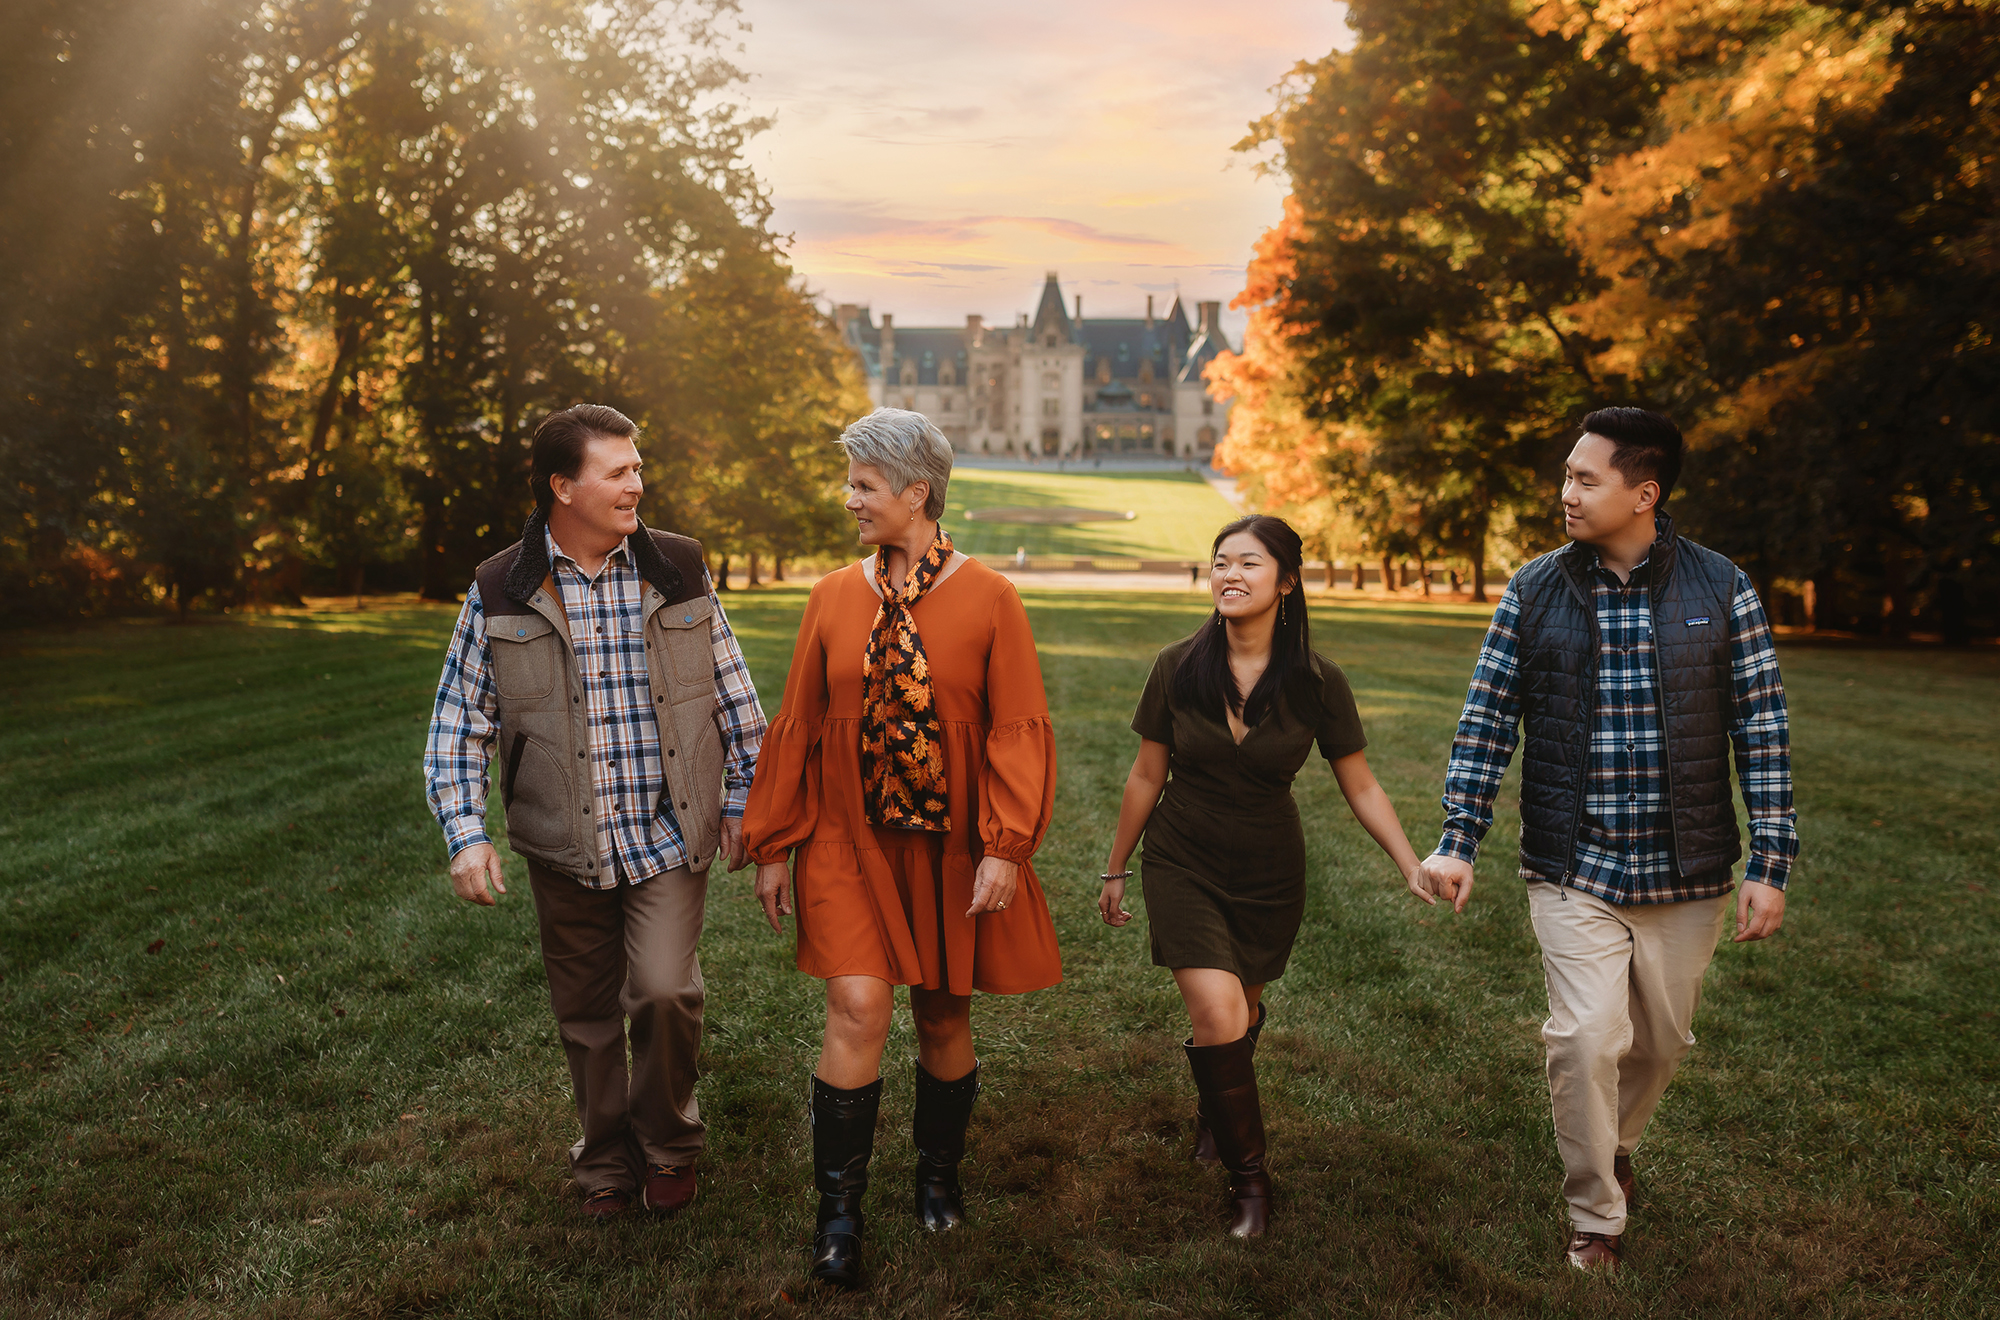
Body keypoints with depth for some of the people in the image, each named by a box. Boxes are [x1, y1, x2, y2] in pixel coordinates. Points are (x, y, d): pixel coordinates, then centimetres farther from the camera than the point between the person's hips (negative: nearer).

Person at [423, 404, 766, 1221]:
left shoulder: (679, 572, 1)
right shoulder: (500, 592, -2)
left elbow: (734, 699, 8)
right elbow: (458, 725, 2)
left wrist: (743, 802, 7)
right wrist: (466, 834, -7)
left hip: (667, 837, -1)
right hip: (565, 848, 1)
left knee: (664, 991, -13)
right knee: (587, 1015, 12)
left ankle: (668, 1142, 15)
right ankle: (607, 1162, 34)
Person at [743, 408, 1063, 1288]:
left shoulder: (987, 599, -6)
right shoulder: (833, 598, 0)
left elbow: (1019, 730, -7)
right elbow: (795, 729, 4)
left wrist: (1006, 847, -14)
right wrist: (773, 845, 5)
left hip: (949, 851, 0)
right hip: (851, 844, 1)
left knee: (942, 1015, 12)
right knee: (858, 1009, -11)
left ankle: (938, 1174, 36)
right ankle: (839, 1211, 4)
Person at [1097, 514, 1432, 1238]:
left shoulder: (1316, 681, -12)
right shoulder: (1179, 667, -11)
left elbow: (1361, 786, -3)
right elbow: (1147, 775, 0)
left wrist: (1415, 868, -14)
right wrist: (1116, 870, 8)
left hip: (1269, 874, 1)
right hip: (1183, 865, -1)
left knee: (1241, 1009, 17)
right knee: (1218, 1016, -15)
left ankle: (1216, 1106, 51)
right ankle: (1248, 1173, 7)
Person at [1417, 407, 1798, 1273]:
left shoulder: (1721, 591, -3)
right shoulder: (1534, 592, -2)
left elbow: (1763, 734, -1)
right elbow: (1485, 724, 1)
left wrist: (1771, 865, -5)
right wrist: (1458, 840, -5)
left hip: (1685, 875, 1)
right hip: (1572, 872, -1)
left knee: (1661, 1042, 15)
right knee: (1586, 1039, -9)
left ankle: (1615, 1143, 46)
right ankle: (1595, 1219, 13)